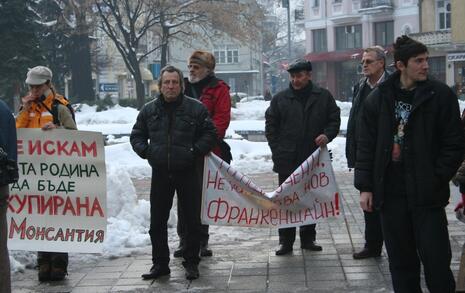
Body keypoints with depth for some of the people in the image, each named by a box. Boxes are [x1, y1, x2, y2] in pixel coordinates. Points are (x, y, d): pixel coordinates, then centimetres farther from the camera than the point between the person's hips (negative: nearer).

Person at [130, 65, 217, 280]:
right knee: (157, 222, 7)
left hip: (188, 173, -2)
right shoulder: (149, 110, 7)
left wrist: (196, 151, -11)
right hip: (160, 174, 3)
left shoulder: (196, 108, -2)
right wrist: (145, 151, -2)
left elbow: (210, 133, 2)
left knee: (192, 221, 4)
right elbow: (136, 135, 16)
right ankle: (160, 263, 18)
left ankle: (191, 263, 16)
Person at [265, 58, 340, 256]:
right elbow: (270, 126, 6)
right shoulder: (280, 99, 3)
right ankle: (286, 241, 10)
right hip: (287, 161, -1)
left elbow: (335, 120, 8)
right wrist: (277, 151, -2)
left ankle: (308, 238, 20)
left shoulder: (323, 97, 4)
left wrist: (327, 135, -11)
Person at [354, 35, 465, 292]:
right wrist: (365, 186, 2)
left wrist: (437, 179, -8)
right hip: (390, 193, 3)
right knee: (401, 261, 11)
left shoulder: (440, 95, -2)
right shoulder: (378, 99, 5)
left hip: (427, 194, -3)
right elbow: (366, 146, 7)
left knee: (436, 260, -2)